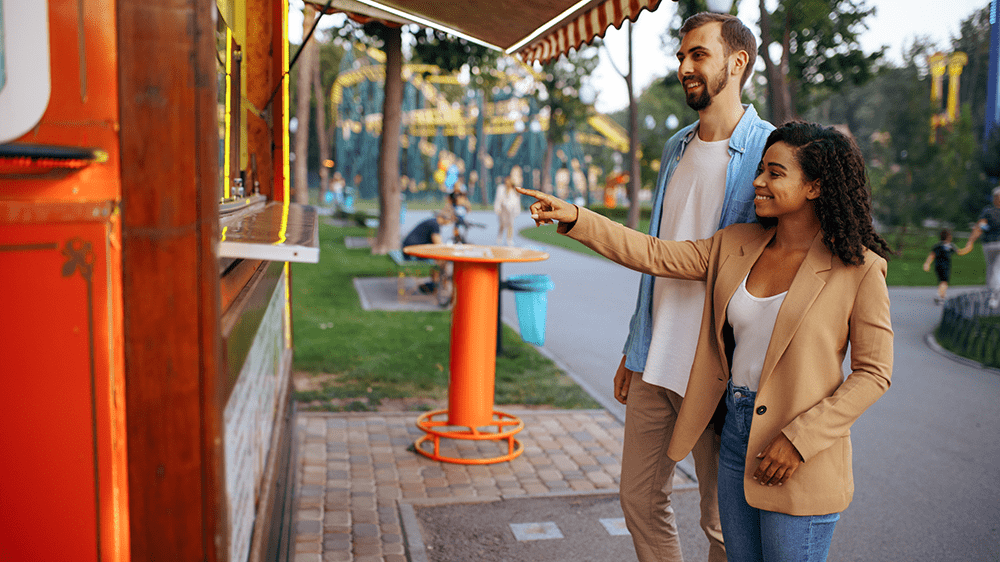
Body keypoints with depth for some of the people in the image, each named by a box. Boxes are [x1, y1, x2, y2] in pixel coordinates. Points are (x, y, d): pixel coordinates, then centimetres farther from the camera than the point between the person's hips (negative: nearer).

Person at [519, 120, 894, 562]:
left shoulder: (858, 268, -11)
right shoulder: (736, 245, 4)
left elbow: (873, 373, -10)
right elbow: (654, 255, 1)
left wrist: (799, 439, -17)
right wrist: (575, 218, -8)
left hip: (802, 458, -5)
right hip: (736, 434, 6)